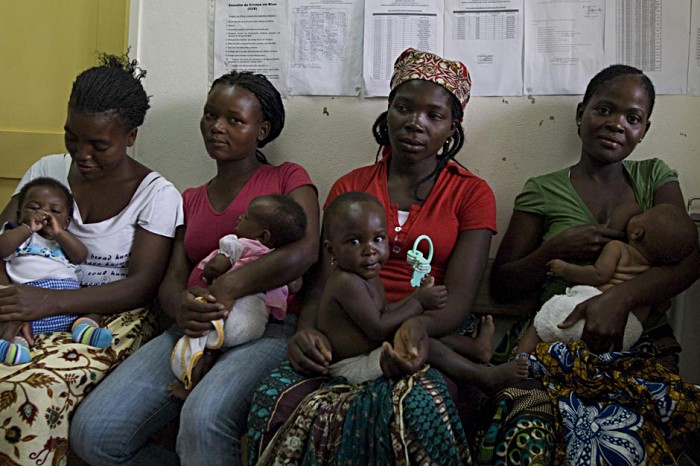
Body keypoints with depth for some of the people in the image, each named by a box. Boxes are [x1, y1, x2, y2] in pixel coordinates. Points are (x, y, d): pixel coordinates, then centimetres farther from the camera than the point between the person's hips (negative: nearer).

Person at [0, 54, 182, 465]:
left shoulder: (157, 195, -4)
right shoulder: (48, 170, 10)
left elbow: (141, 287, -10)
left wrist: (53, 301, -22)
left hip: (113, 319, -4)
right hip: (40, 310, 4)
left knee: (37, 388, -33)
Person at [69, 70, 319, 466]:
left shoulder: (287, 178, 10)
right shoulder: (191, 200, 25)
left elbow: (306, 250, -9)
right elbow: (171, 281, 15)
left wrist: (230, 288, -21)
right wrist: (180, 305, -11)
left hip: (268, 327, -5)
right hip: (194, 330, 5)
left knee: (204, 417, -36)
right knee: (93, 432, -14)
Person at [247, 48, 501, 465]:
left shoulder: (472, 194, 9)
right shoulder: (350, 187, 17)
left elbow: (459, 297, -3)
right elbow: (321, 281, 7)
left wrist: (420, 326, -27)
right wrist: (307, 330, -16)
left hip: (431, 341, -1)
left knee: (411, 402, -38)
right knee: (277, 396, -31)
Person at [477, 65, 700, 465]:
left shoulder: (655, 177, 15)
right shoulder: (542, 192, 10)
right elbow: (501, 286, 9)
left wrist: (621, 297, -21)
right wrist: (556, 249, -9)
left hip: (640, 349, 1)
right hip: (555, 343, 0)